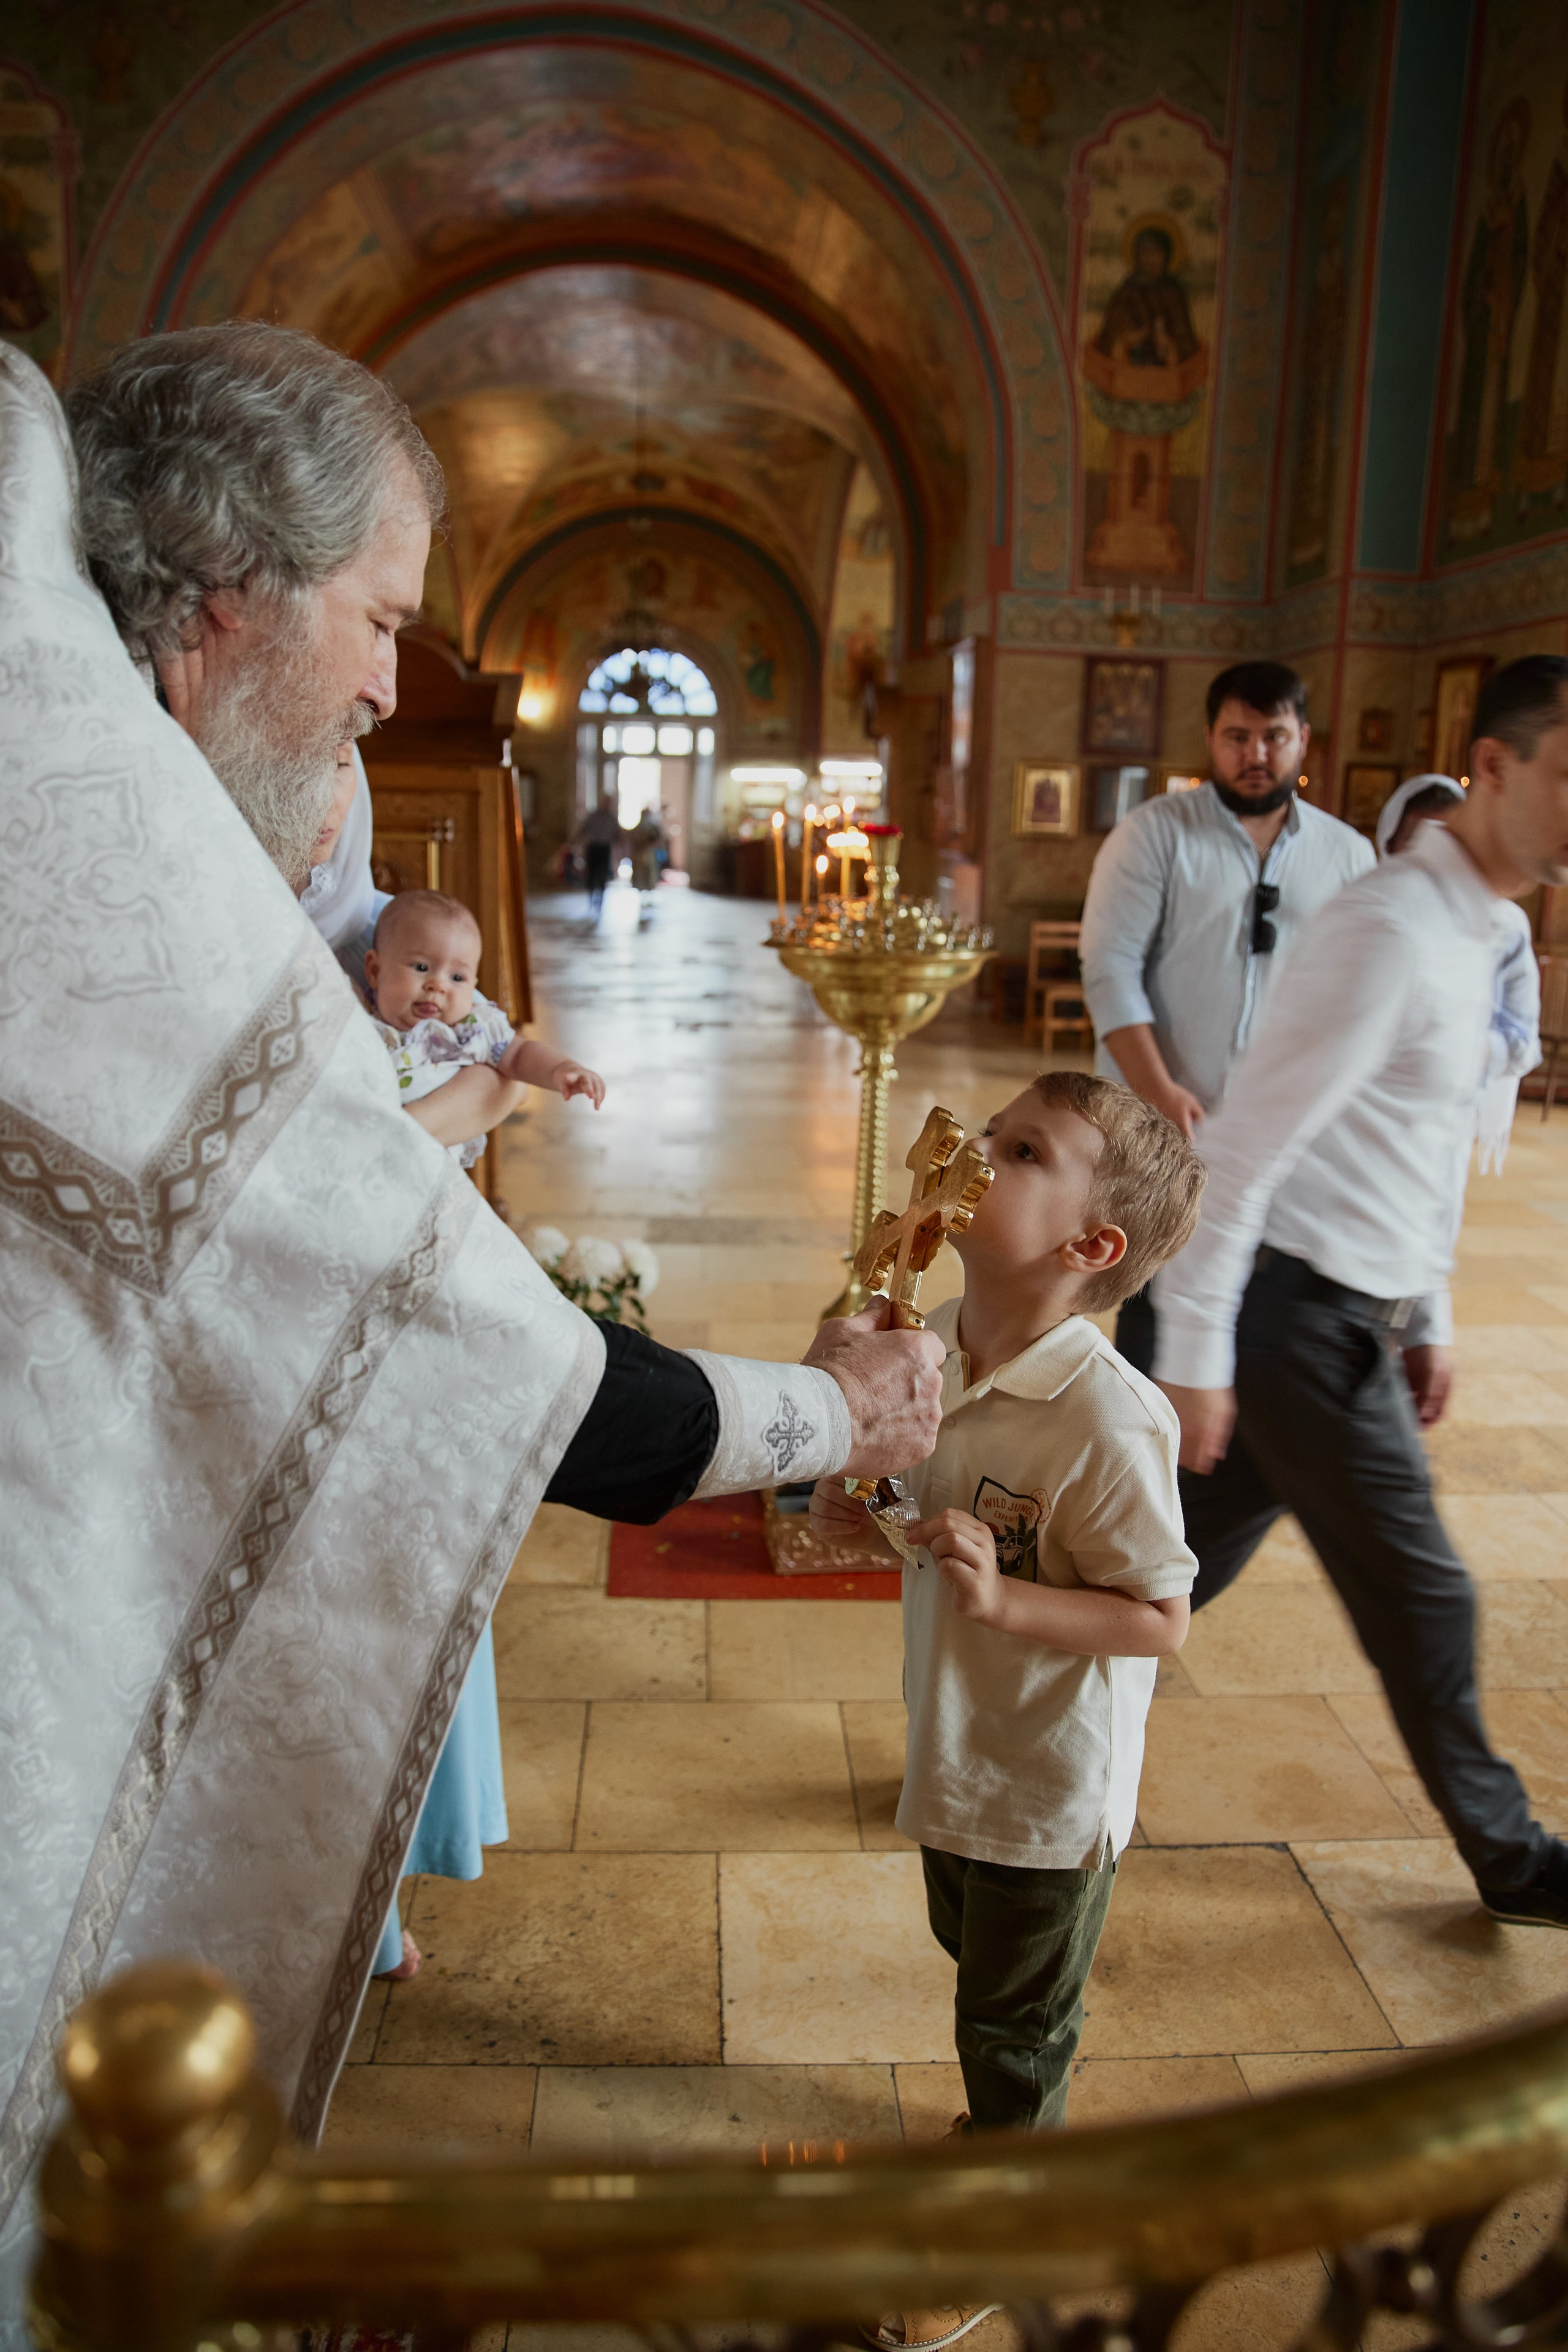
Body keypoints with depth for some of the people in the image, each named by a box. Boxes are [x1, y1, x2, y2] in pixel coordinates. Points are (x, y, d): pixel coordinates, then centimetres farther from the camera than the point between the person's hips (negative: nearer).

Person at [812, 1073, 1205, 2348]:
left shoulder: (1109, 1419, -33)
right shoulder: (931, 1347, -10)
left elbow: (1160, 1619, -26)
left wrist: (1001, 1596, -37)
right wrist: (866, 1516, -11)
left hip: (1053, 1786, -7)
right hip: (959, 1749, 7)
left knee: (1012, 2021, 17)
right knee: (977, 1960, 31)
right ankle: (1009, 2131, 61)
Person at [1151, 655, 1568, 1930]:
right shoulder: (1390, 933, -19)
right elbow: (1242, 1150, -20)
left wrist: (1429, 1321, 21)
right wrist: (1192, 1354, -18)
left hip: (1351, 1319, 9)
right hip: (1302, 1319, -9)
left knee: (1185, 1567, 16)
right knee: (1421, 1598, 8)